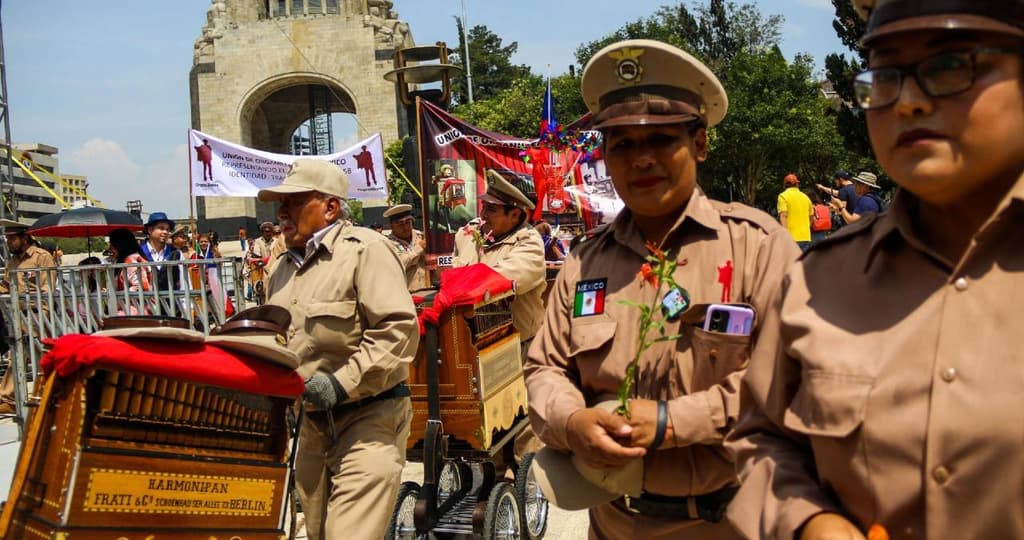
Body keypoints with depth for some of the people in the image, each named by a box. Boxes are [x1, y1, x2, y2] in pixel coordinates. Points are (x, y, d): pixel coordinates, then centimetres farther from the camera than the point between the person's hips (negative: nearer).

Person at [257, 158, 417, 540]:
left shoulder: (364, 249, -11)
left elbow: (398, 329, -20)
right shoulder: (284, 268, 14)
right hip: (311, 422, 8)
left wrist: (341, 383, -24)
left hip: (368, 417, -8)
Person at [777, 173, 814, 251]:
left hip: (791, 238, -5)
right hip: (806, 238, 5)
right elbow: (811, 217, 22)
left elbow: (783, 216, -14)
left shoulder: (783, 196, -2)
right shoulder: (805, 197, 15)